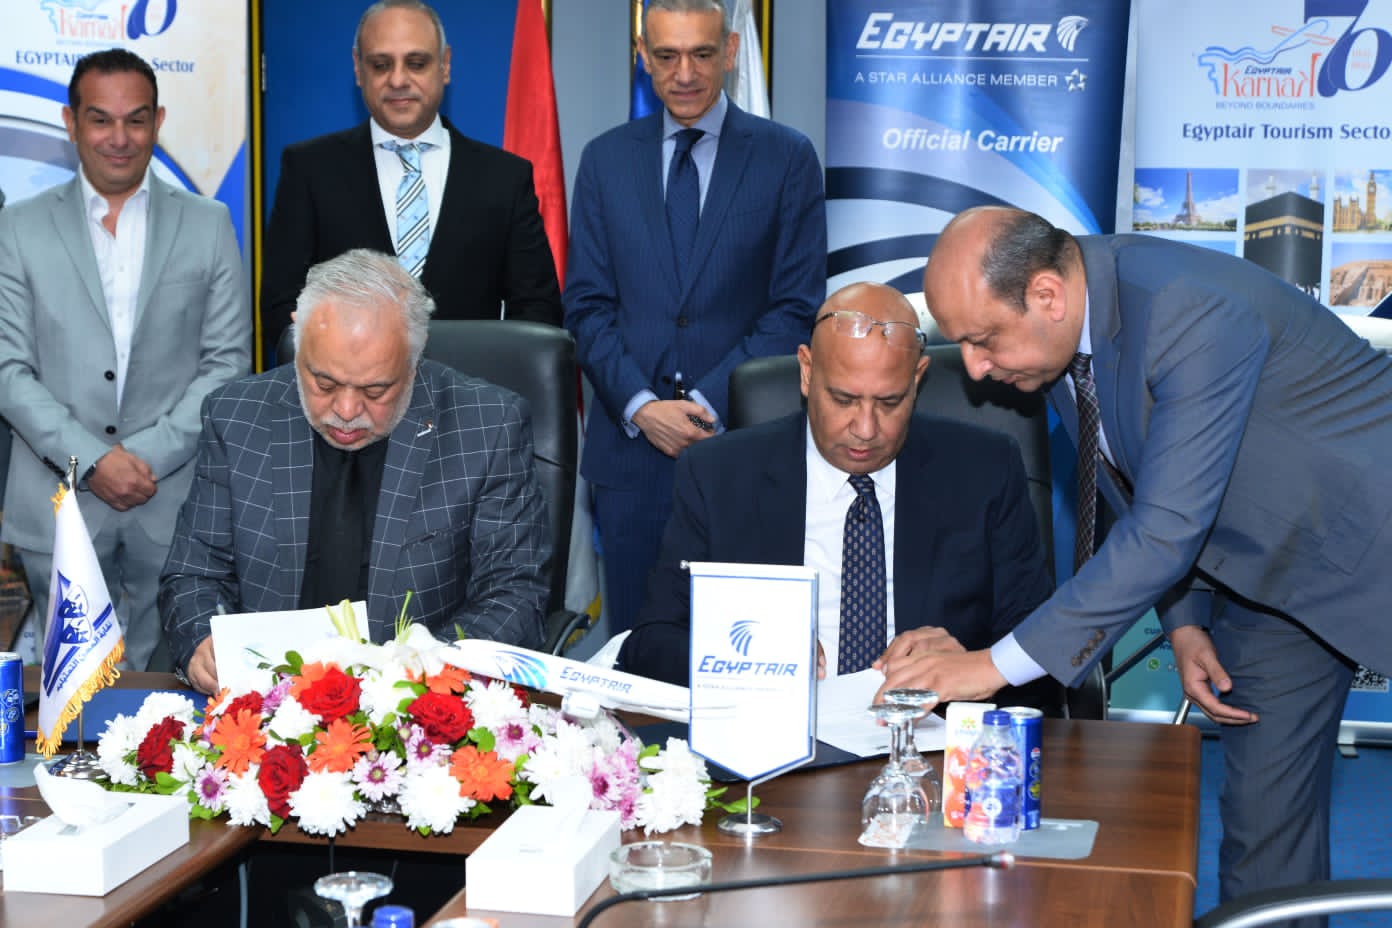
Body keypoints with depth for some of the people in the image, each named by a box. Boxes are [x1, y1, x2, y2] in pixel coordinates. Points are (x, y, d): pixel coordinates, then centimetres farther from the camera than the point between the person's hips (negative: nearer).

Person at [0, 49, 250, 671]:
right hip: (58, 506, 0)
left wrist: (149, 454, -9)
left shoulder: (208, 225, 7)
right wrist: (91, 460, -12)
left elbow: (228, 360, 3)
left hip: (175, 503, 0)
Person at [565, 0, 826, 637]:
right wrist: (641, 406, -9)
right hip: (631, 443, 2)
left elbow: (796, 308, -3)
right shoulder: (605, 159, 9)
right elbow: (587, 305, 6)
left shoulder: (787, 158, 1)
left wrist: (709, 402, -12)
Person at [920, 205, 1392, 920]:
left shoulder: (1194, 313, -34)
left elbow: (1166, 531, -36)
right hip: (1262, 563, 7)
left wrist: (1000, 664, -34)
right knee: (1259, 809, 6)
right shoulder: (1062, 328, -7)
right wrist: (1185, 621, -2)